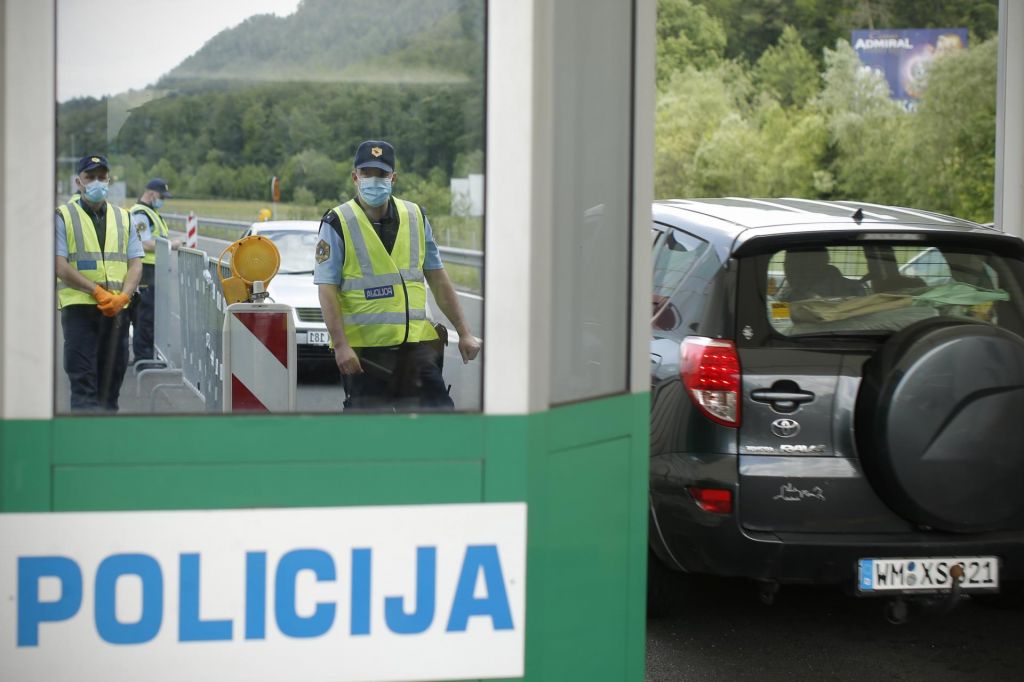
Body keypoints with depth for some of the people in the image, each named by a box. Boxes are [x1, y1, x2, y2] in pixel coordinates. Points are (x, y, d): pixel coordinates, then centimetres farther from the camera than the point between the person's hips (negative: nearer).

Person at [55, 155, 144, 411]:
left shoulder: (123, 217, 15)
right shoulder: (64, 216, 2)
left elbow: (135, 263, 8)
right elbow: (60, 266, -7)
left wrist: (122, 296, -11)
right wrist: (98, 291, -16)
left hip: (117, 309, 4)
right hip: (78, 306, -4)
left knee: (112, 376, 7)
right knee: (83, 380, -9)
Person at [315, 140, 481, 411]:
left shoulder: (416, 218, 9)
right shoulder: (337, 224, -3)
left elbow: (438, 280, 13)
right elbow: (327, 290, -8)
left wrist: (464, 332, 9)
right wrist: (340, 345, -17)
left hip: (417, 345, 4)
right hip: (363, 349, -3)